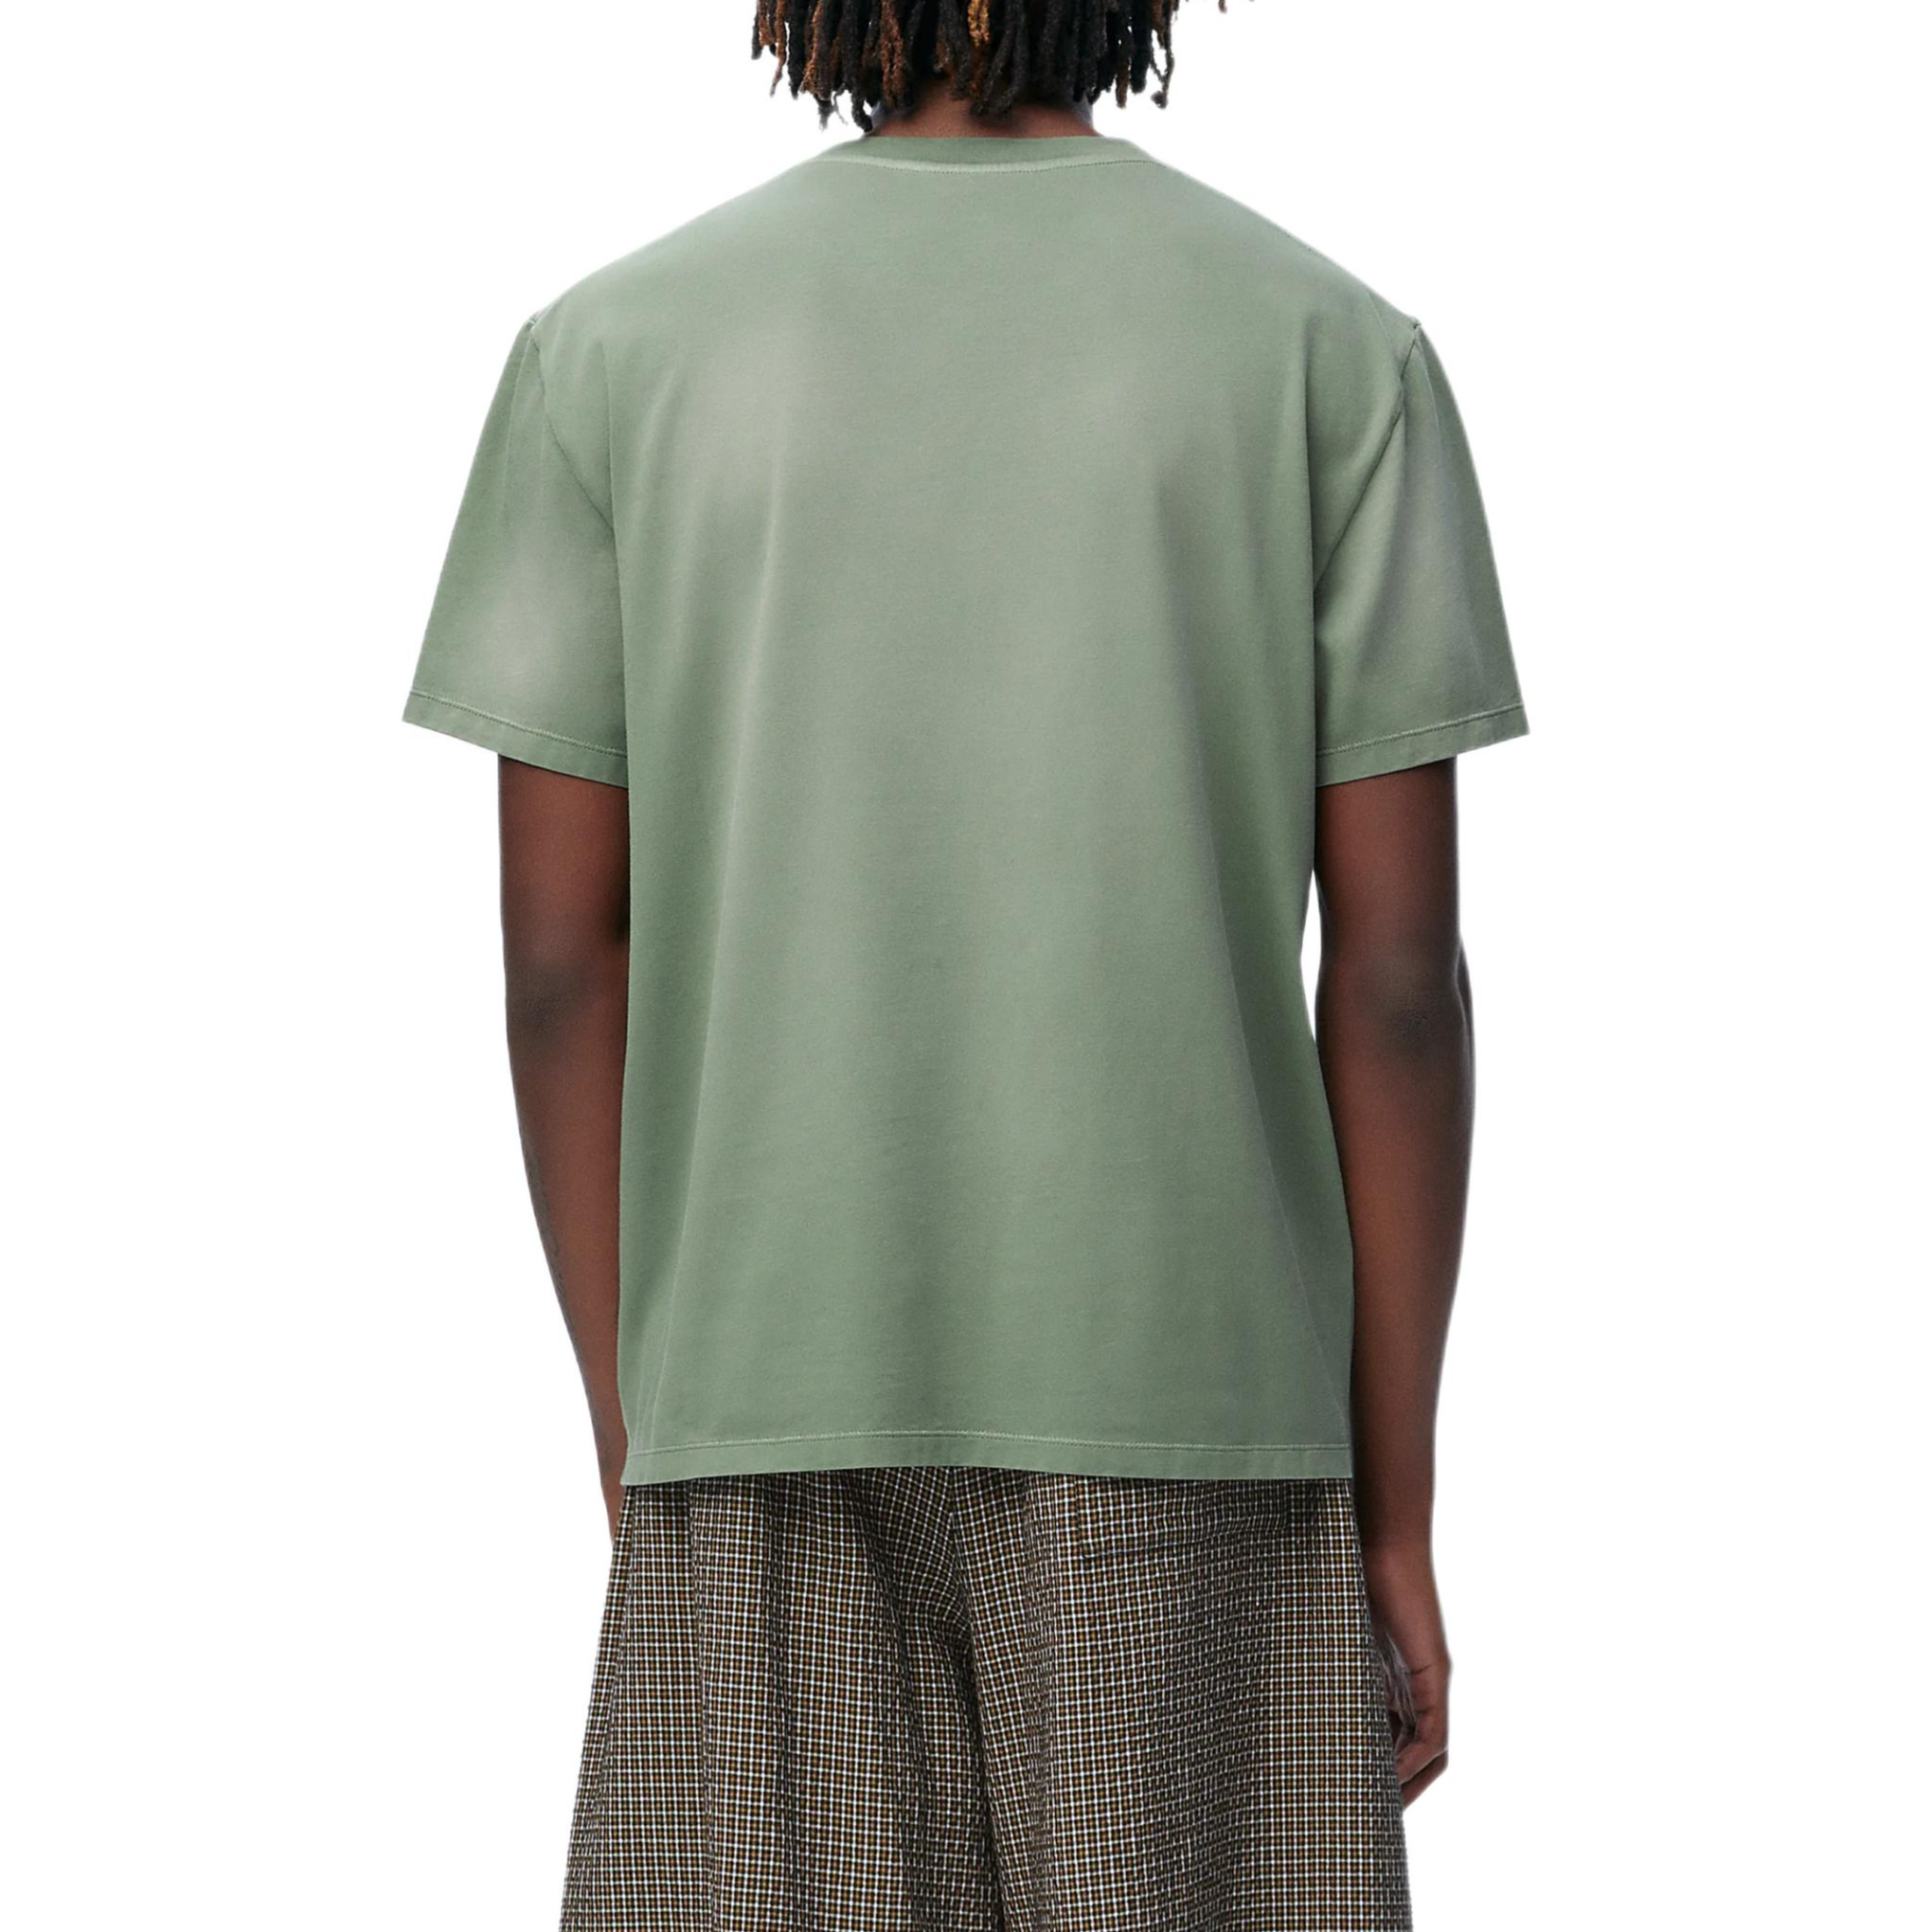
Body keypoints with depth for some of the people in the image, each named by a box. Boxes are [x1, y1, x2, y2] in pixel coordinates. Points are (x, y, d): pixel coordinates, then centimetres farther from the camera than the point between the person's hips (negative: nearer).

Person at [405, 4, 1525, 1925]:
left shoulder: (614, 346, 2)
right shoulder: (1333, 346, -1)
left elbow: (561, 949, 0)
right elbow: (1399, 963, -5)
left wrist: (635, 1464, 8)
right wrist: (1399, 1517, 2)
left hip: (777, 1390, 1)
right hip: (1186, 1391, -1)